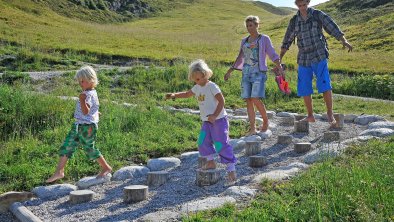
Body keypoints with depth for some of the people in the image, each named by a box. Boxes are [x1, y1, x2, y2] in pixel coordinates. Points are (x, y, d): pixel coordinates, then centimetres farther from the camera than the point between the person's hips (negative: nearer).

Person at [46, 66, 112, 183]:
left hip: (87, 126, -9)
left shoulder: (90, 94, -18)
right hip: (79, 125, 9)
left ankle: (106, 168, 22)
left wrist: (82, 100, -41)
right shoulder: (87, 93, 12)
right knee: (67, 146, 4)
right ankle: (59, 171, 6)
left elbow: (85, 111, -32)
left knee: (90, 149, 3)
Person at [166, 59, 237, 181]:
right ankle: (210, 162, 26)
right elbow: (187, 94, 24)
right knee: (203, 141, 8)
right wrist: (174, 95, 10)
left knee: (221, 144, -9)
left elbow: (221, 101, -17)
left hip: (219, 120, -8)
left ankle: (231, 168, -3)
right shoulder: (197, 88, 8)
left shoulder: (212, 86, -15)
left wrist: (215, 115, -23)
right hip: (207, 121, 8)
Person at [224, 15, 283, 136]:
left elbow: (273, 55, -2)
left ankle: (265, 121, 7)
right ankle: (252, 128, 3)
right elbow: (240, 58, 25)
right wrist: (230, 71, 25)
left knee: (256, 99, -16)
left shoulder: (264, 39, 3)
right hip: (246, 73, 5)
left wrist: (280, 67, -17)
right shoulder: (244, 41, 16)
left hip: (259, 73, -5)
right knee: (248, 101, -1)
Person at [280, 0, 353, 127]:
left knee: (324, 85, -17)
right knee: (304, 89, 3)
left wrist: (344, 41, -27)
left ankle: (330, 115, -11)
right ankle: (310, 116, 18)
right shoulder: (294, 21, 7)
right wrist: (279, 59, 10)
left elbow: (333, 29, -11)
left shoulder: (318, 15, -1)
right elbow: (287, 41, 13)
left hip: (319, 56, -3)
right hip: (303, 59, 4)